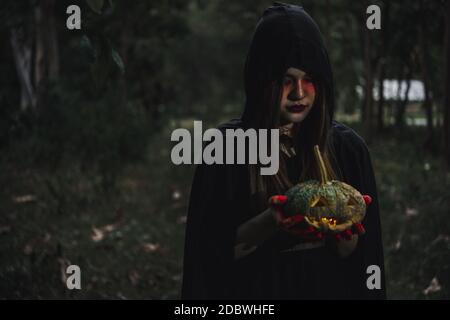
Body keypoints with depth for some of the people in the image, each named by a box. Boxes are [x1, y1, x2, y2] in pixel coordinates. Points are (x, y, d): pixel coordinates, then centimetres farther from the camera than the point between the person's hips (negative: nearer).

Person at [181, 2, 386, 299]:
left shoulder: (348, 148, -4)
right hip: (257, 289, -2)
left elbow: (355, 251, -4)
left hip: (329, 287, 2)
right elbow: (214, 249, -12)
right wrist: (269, 223, -27)